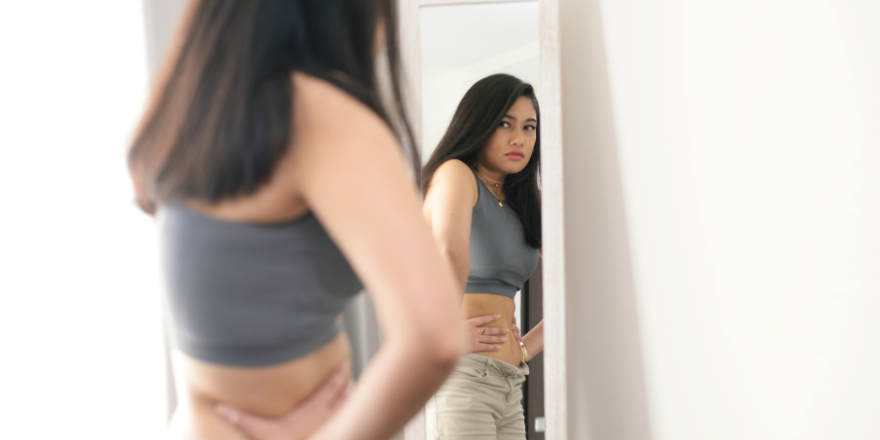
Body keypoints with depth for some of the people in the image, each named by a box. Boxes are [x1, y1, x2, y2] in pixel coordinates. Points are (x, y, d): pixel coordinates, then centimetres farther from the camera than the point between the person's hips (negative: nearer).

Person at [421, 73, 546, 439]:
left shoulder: (527, 202, 16)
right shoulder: (456, 172, -7)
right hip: (464, 372, -7)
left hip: (509, 383, 7)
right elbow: (450, 254, -29)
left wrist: (524, 349, 8)